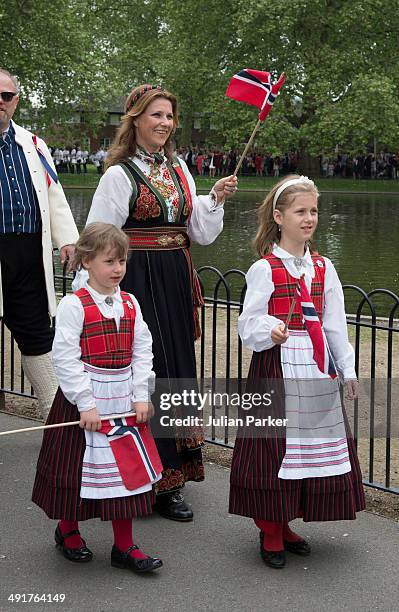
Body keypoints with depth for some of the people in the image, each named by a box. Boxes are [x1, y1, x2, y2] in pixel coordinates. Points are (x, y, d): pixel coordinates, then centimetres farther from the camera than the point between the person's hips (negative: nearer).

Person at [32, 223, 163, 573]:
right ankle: (68, 531, 32)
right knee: (77, 467, 8)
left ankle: (124, 546, 18)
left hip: (124, 399, 5)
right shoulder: (74, 305, -12)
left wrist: (141, 397, -4)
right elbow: (66, 358, -16)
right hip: (85, 401, -5)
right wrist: (86, 404, -17)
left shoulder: (130, 304, 4)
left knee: (127, 466, 7)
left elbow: (142, 352, 4)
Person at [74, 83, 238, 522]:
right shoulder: (120, 175, -8)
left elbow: (201, 234, 13)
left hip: (175, 282, 7)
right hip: (139, 282, -7)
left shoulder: (179, 170, 11)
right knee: (148, 374, -5)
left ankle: (172, 472, 25)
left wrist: (216, 199, -2)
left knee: (178, 369, 11)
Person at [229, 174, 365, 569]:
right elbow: (250, 324, -8)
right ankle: (270, 532, 13)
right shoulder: (264, 269, -6)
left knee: (312, 445, 8)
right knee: (274, 445, -3)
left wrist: (347, 370, 11)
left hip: (316, 367, 5)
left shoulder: (323, 267, 9)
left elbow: (335, 324, 12)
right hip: (276, 367, -5)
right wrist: (271, 332, -29)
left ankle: (284, 526, 24)